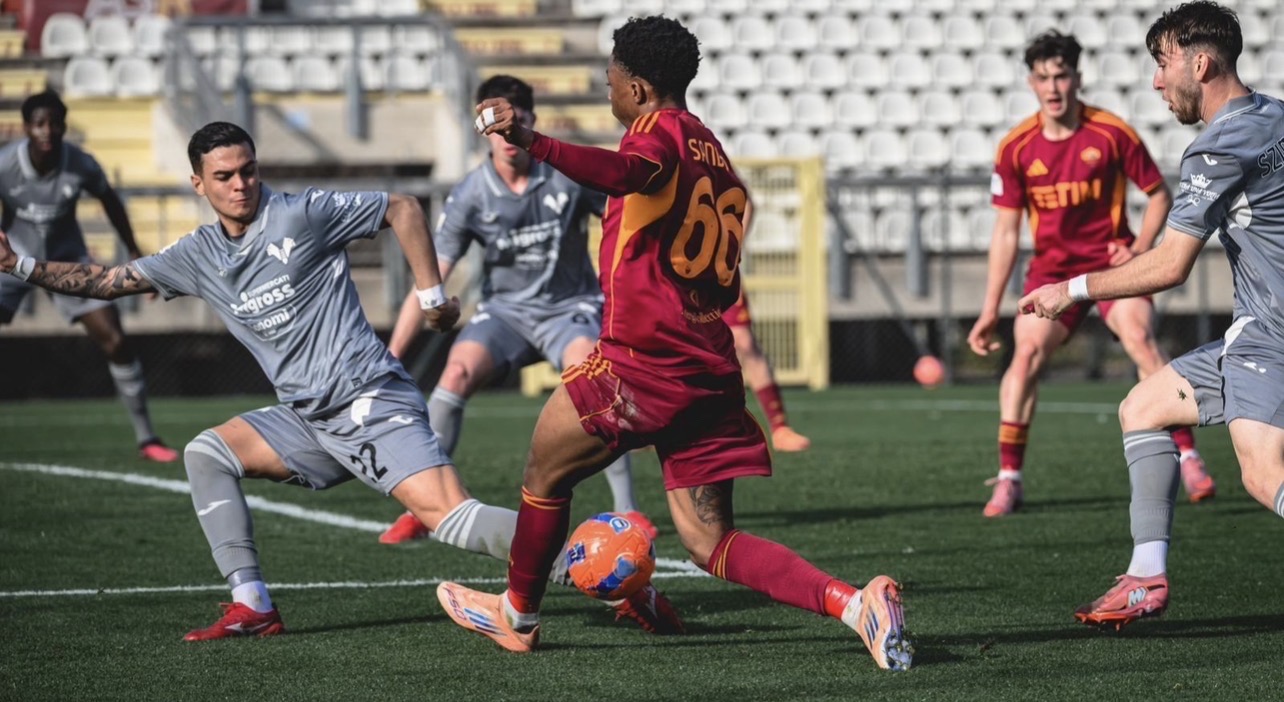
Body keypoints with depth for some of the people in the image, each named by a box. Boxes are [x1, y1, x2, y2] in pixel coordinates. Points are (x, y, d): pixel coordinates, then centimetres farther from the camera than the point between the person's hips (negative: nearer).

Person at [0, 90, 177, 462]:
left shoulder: (81, 165, -19)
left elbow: (109, 201, 2)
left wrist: (134, 253, 9)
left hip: (67, 260, 1)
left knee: (116, 343, -5)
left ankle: (146, 439, 6)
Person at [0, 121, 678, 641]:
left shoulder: (301, 213, -7)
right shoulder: (198, 255, 11)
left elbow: (401, 209, 1)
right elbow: (111, 280, 18)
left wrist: (431, 294, -2)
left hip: (371, 403, -7)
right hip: (304, 420, 7)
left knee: (447, 514, -22)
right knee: (206, 452, -4)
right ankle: (251, 607, -6)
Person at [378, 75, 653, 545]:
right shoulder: (469, 197, -11)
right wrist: (390, 358, -14)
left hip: (570, 308, -1)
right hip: (505, 310, 1)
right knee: (456, 372, -26)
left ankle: (627, 510, -23)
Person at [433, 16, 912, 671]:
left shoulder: (662, 131, -8)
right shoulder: (716, 156, 19)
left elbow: (627, 173, -35)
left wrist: (529, 140, -44)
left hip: (645, 363, -8)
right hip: (710, 368, 8)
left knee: (545, 469, 17)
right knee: (709, 540, 4)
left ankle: (517, 615, 33)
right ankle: (851, 601, -14)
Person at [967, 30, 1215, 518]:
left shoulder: (1112, 134, -10)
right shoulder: (1016, 149, -5)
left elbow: (1159, 195, 3)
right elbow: (1006, 230, 2)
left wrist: (1139, 249, -13)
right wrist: (990, 309, 0)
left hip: (1111, 261, -2)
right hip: (1052, 267, 2)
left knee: (1141, 341, -22)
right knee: (1026, 353, -16)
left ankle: (1187, 456, -16)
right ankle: (1008, 478, -10)